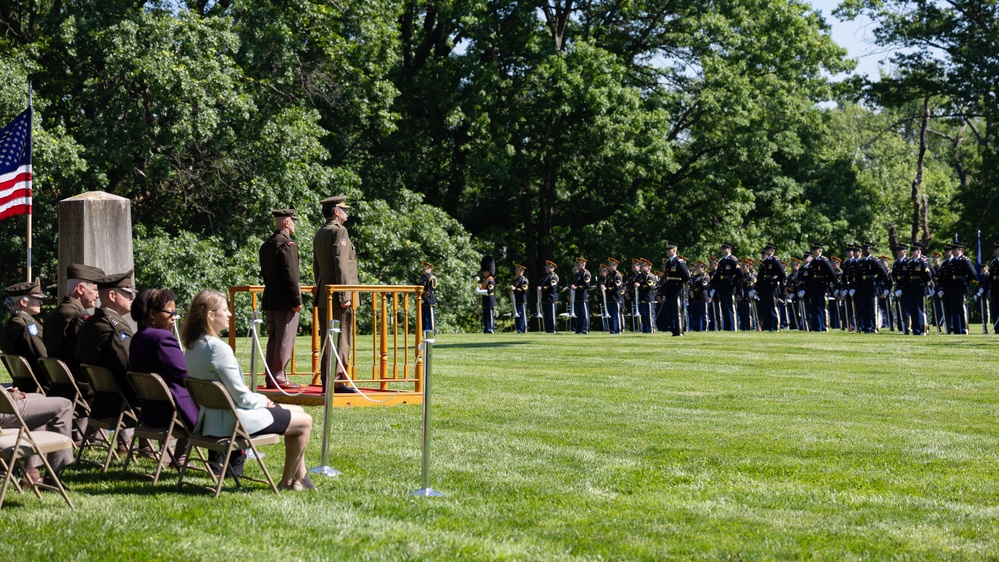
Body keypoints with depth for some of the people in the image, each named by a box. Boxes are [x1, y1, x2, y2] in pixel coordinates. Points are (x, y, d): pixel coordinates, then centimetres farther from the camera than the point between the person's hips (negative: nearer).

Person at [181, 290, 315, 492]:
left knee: (297, 411, 21)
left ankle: (299, 476, 26)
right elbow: (240, 396, -22)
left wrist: (261, 400, 8)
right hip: (232, 420, -10)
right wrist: (264, 401, -3)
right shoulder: (217, 348, -25)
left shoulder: (193, 346, 6)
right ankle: (287, 482, 18)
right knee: (304, 422, 4)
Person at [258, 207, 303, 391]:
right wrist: (297, 300, -15)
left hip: (270, 300, 9)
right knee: (285, 340, -5)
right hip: (285, 301, -9)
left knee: (273, 340, 12)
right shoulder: (287, 244, -14)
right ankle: (278, 378, -5)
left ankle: (270, 378, 14)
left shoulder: (266, 245, 14)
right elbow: (291, 274, -18)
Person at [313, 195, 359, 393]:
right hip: (338, 295, -9)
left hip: (323, 295, 9)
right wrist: (344, 295, -19)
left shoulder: (319, 233, 17)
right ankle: (337, 381, -9)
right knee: (342, 339, -7)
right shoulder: (339, 232, -11)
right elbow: (341, 265, -18)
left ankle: (327, 381, 12)